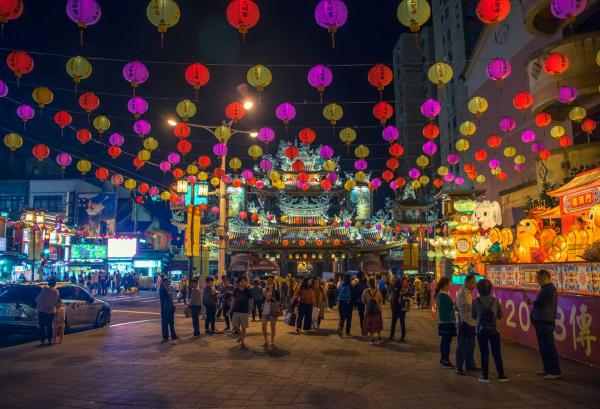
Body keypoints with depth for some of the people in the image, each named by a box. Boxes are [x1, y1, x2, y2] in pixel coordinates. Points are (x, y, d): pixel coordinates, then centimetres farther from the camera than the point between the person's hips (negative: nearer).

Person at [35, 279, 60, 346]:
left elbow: (37, 299, -1)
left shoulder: (44, 290, -7)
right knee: (49, 326, 13)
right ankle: (49, 340, 14)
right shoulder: (56, 291, -4)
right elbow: (55, 302, -4)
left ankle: (42, 341, 1)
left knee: (42, 326, 4)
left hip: (42, 310, -2)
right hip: (51, 311, 2)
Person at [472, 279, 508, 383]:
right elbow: (500, 315, 3)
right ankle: (501, 375, 19)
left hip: (481, 330, -1)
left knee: (484, 353, 6)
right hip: (494, 330, 1)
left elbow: (473, 315, 0)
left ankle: (485, 376, 9)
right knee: (497, 353, 12)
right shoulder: (495, 300, -5)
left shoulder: (476, 301, -9)